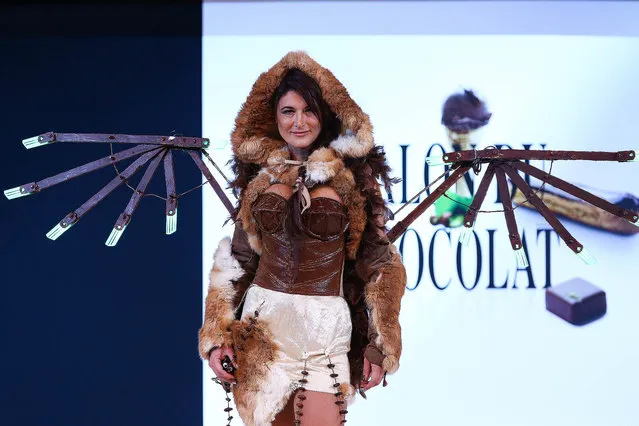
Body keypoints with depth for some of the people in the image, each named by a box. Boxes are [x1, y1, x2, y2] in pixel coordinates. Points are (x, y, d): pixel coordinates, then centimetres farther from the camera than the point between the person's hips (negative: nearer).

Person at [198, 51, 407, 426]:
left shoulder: (353, 176, 0)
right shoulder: (260, 174, 8)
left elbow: (379, 262, 1)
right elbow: (235, 260, 11)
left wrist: (381, 347, -3)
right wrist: (217, 336, 3)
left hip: (325, 328, -2)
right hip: (263, 324, 2)